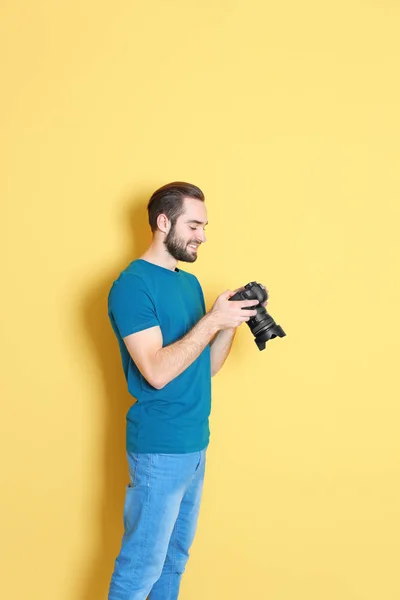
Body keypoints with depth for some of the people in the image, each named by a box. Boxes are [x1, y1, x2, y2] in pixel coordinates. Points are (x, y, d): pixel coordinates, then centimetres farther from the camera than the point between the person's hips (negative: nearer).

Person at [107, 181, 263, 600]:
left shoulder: (190, 282, 11)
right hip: (159, 449, -8)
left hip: (196, 443, 8)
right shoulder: (132, 285, -14)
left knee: (176, 555, 18)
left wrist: (232, 320, -3)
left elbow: (207, 366, 12)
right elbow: (157, 371, -22)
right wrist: (212, 320, -22)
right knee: (141, 564, 3)